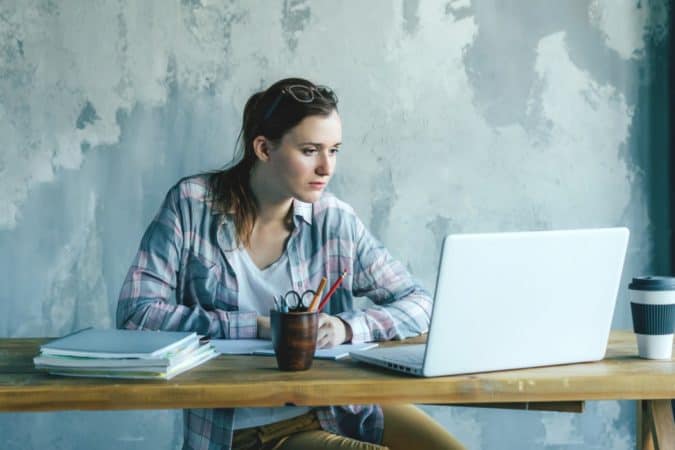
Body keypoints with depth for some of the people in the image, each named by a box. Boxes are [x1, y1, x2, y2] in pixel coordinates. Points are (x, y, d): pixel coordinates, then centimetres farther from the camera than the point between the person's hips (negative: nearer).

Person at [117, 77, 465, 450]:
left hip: (338, 404, 4)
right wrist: (257, 327, -18)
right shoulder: (192, 204, -6)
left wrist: (347, 327, -17)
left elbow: (418, 304, 4)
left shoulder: (334, 220, -1)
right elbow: (137, 314, -11)